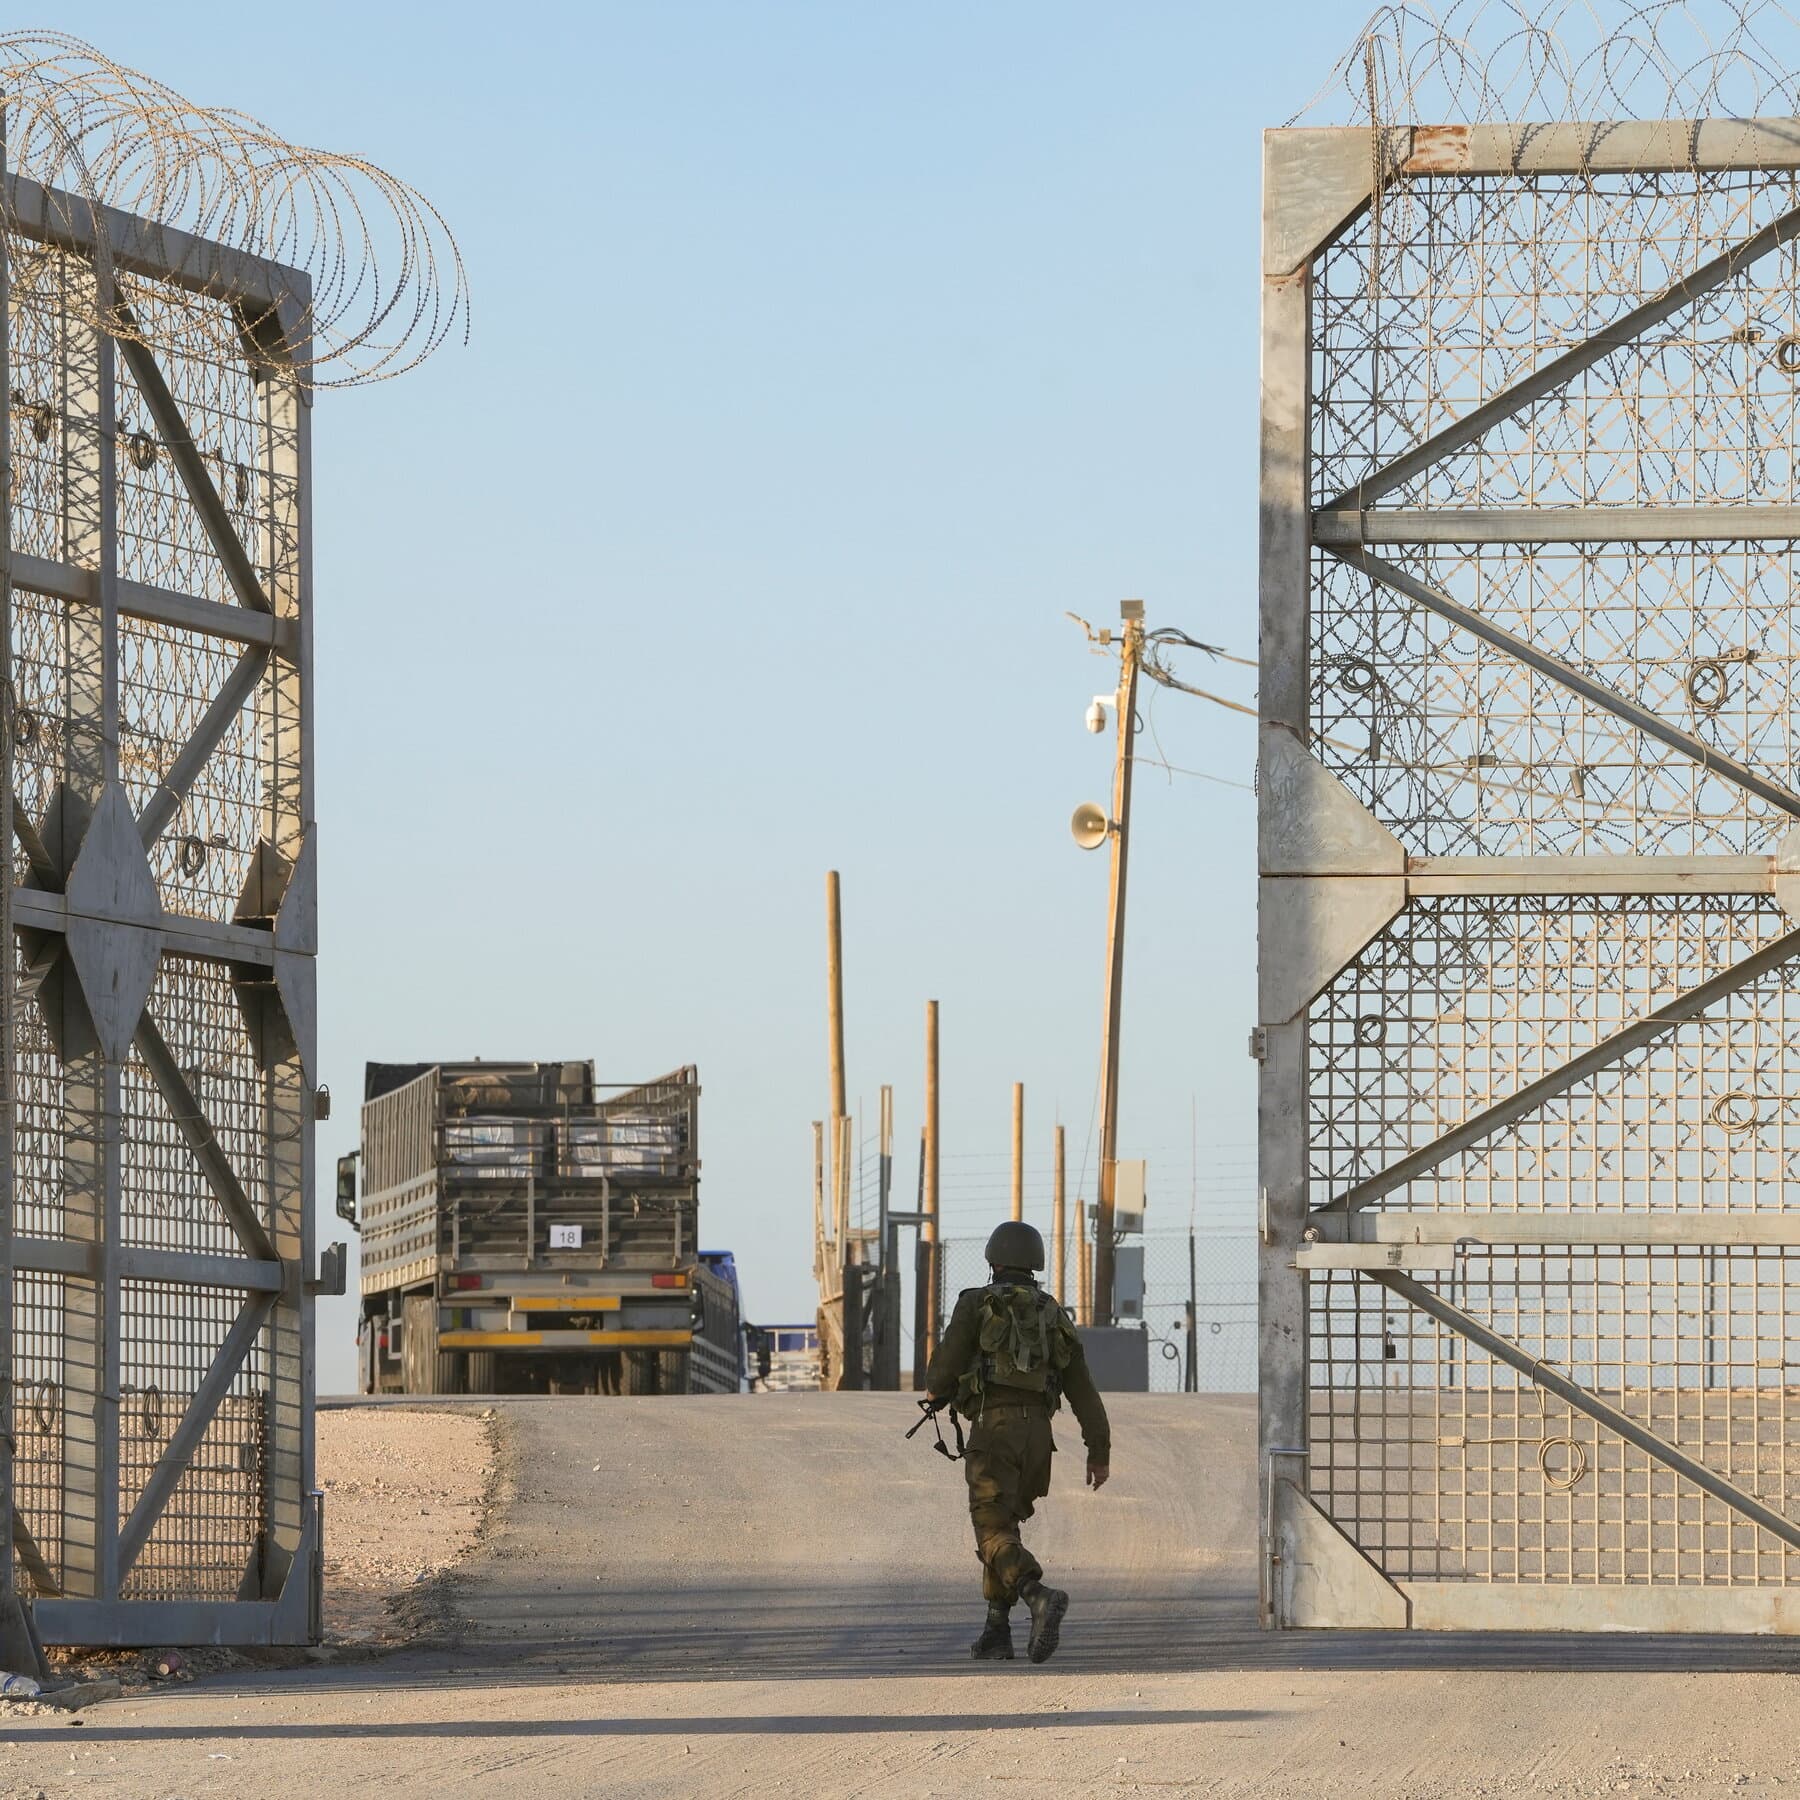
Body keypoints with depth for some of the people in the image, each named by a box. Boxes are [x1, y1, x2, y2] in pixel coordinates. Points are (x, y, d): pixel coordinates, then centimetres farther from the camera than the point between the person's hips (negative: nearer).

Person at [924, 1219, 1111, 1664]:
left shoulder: (977, 1303, 4)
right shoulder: (1054, 1318, 18)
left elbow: (944, 1370, -1)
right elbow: (1084, 1391, 11)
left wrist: (937, 1391, 23)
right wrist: (1099, 1452, 10)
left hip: (994, 1428, -5)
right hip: (1038, 1436, 5)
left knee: (995, 1537, -11)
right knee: (1002, 1526, 21)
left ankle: (1041, 1598, -39)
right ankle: (996, 1633, 18)